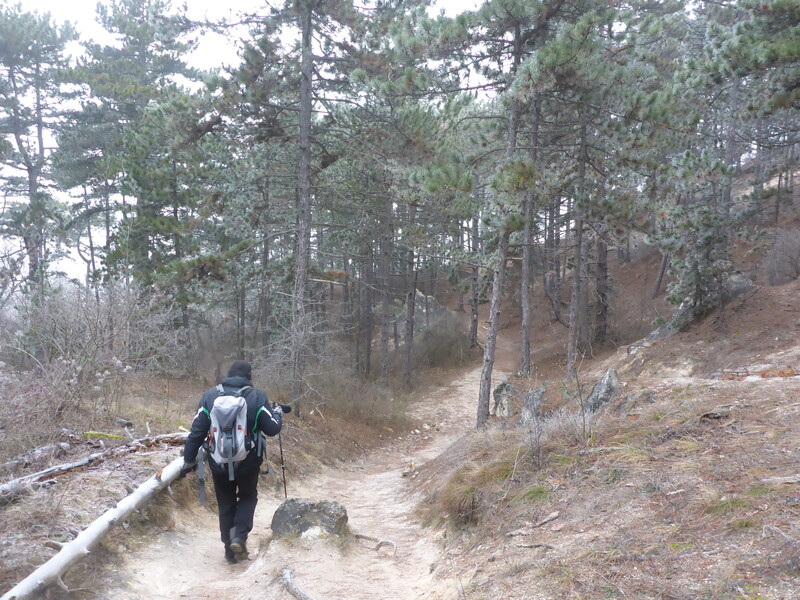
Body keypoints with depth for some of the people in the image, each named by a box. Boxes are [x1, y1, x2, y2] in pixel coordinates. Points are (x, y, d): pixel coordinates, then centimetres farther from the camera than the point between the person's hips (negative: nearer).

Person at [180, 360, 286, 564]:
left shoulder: (210, 396, -3)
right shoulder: (257, 396, -8)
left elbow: (197, 431, -4)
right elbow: (272, 429, -7)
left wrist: (189, 460, 5)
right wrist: (278, 411, 13)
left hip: (219, 463, 1)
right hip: (248, 462, -1)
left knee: (226, 505, 18)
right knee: (248, 497, 23)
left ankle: (231, 550, 22)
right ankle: (239, 536, 2)